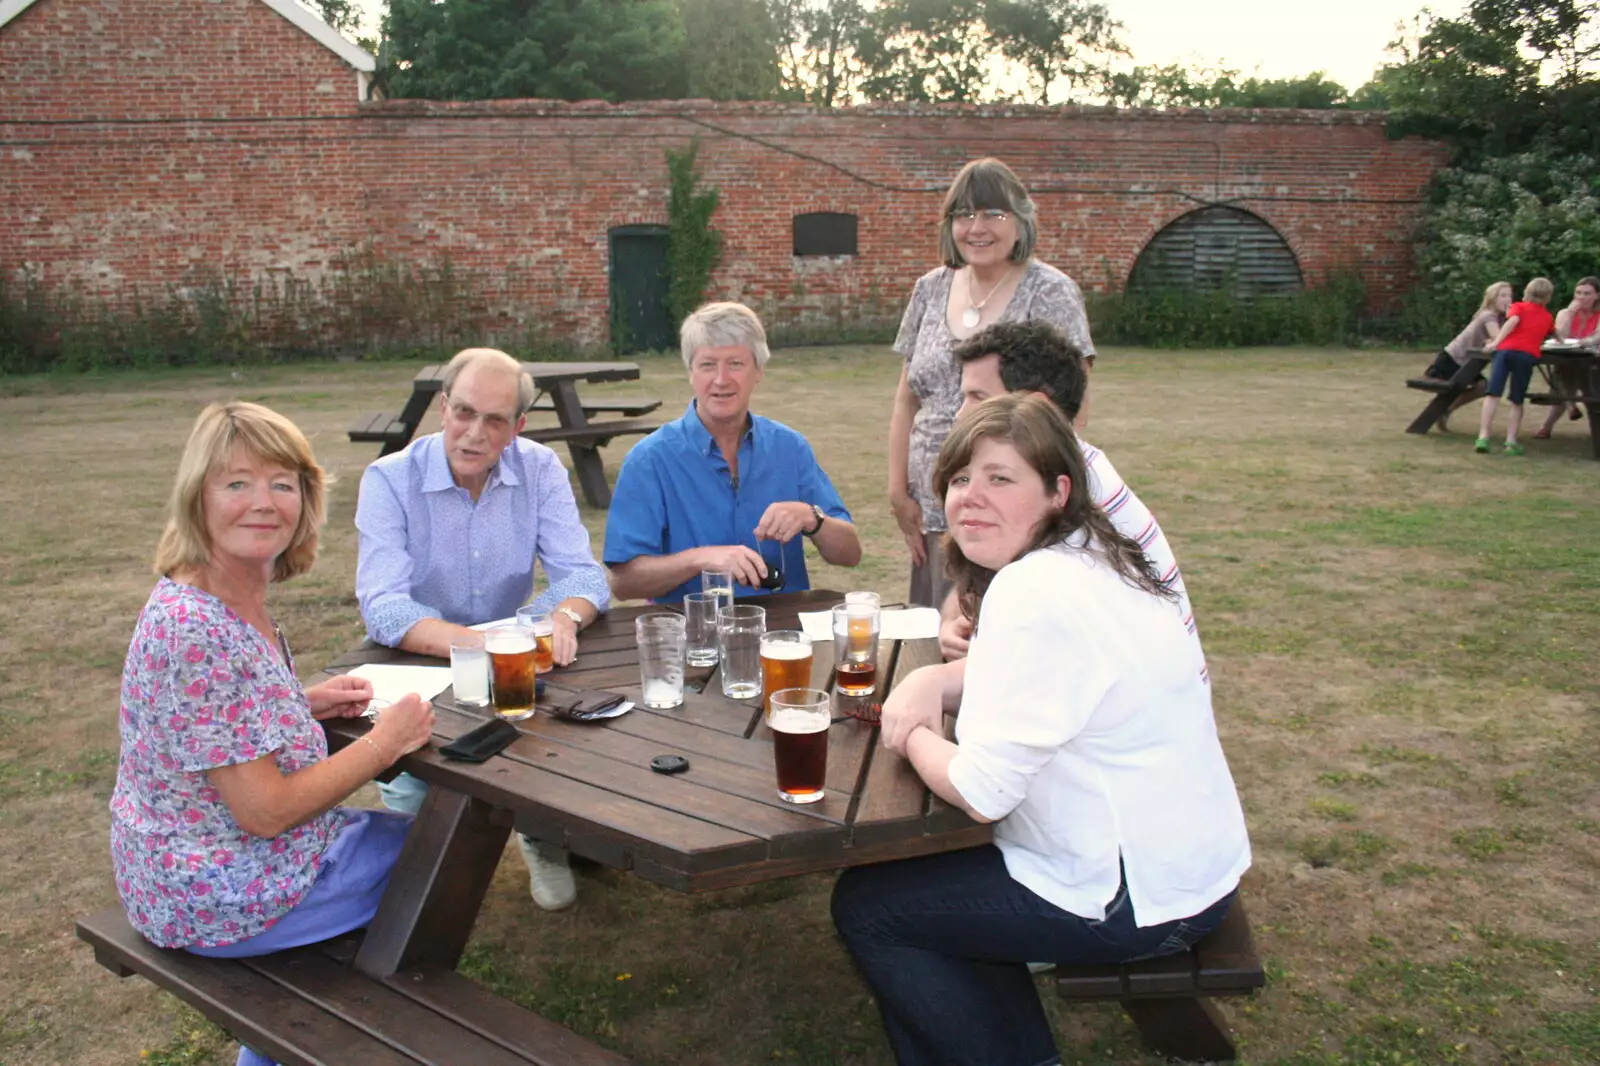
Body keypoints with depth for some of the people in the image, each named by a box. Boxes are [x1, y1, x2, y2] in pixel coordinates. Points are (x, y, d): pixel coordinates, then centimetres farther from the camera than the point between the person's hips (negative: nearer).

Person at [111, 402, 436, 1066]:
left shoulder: (236, 598, -2)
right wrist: (384, 742, -18)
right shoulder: (200, 632, -31)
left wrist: (303, 704, -1)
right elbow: (265, 811, -28)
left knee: (412, 831, 25)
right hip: (216, 899, -9)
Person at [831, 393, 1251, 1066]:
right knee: (929, 860, 22)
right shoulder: (1089, 557, 4)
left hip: (1137, 901, -9)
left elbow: (980, 793, -25)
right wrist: (931, 679, -3)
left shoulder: (1034, 593, -27)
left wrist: (912, 736, -5)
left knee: (864, 904, 2)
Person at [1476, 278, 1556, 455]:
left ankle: (1483, 437, -20)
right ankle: (1511, 441, 0)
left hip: (1506, 350, -1)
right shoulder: (1548, 317, 26)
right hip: (1528, 354, 1)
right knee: (1517, 401, 8)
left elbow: (1513, 321, -3)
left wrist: (1496, 342, -12)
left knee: (1493, 394, -9)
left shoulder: (1518, 306, 19)